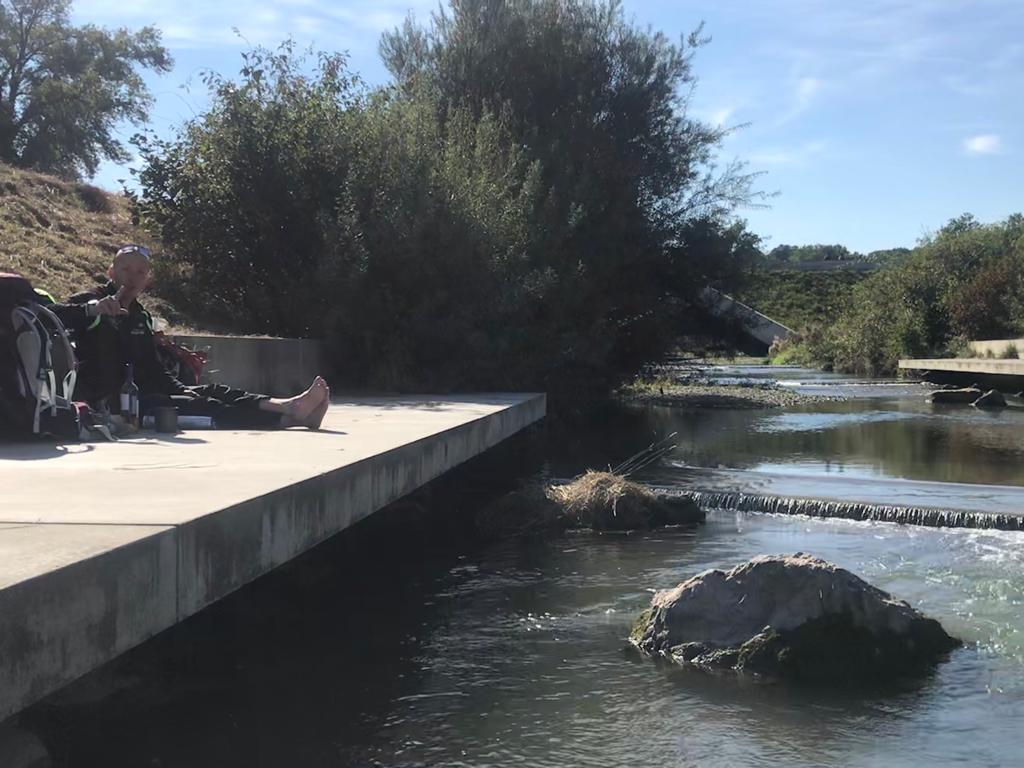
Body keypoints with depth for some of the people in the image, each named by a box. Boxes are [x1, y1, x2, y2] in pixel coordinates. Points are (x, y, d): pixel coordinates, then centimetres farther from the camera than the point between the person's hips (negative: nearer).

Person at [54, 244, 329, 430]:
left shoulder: (140, 317, 18)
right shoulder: (91, 302, -4)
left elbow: (152, 371, 19)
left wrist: (185, 391, 3)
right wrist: (92, 309, -38)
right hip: (105, 403, -8)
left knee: (210, 393, -8)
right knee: (202, 408, -22)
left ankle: (287, 406, -24)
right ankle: (287, 416, -32)